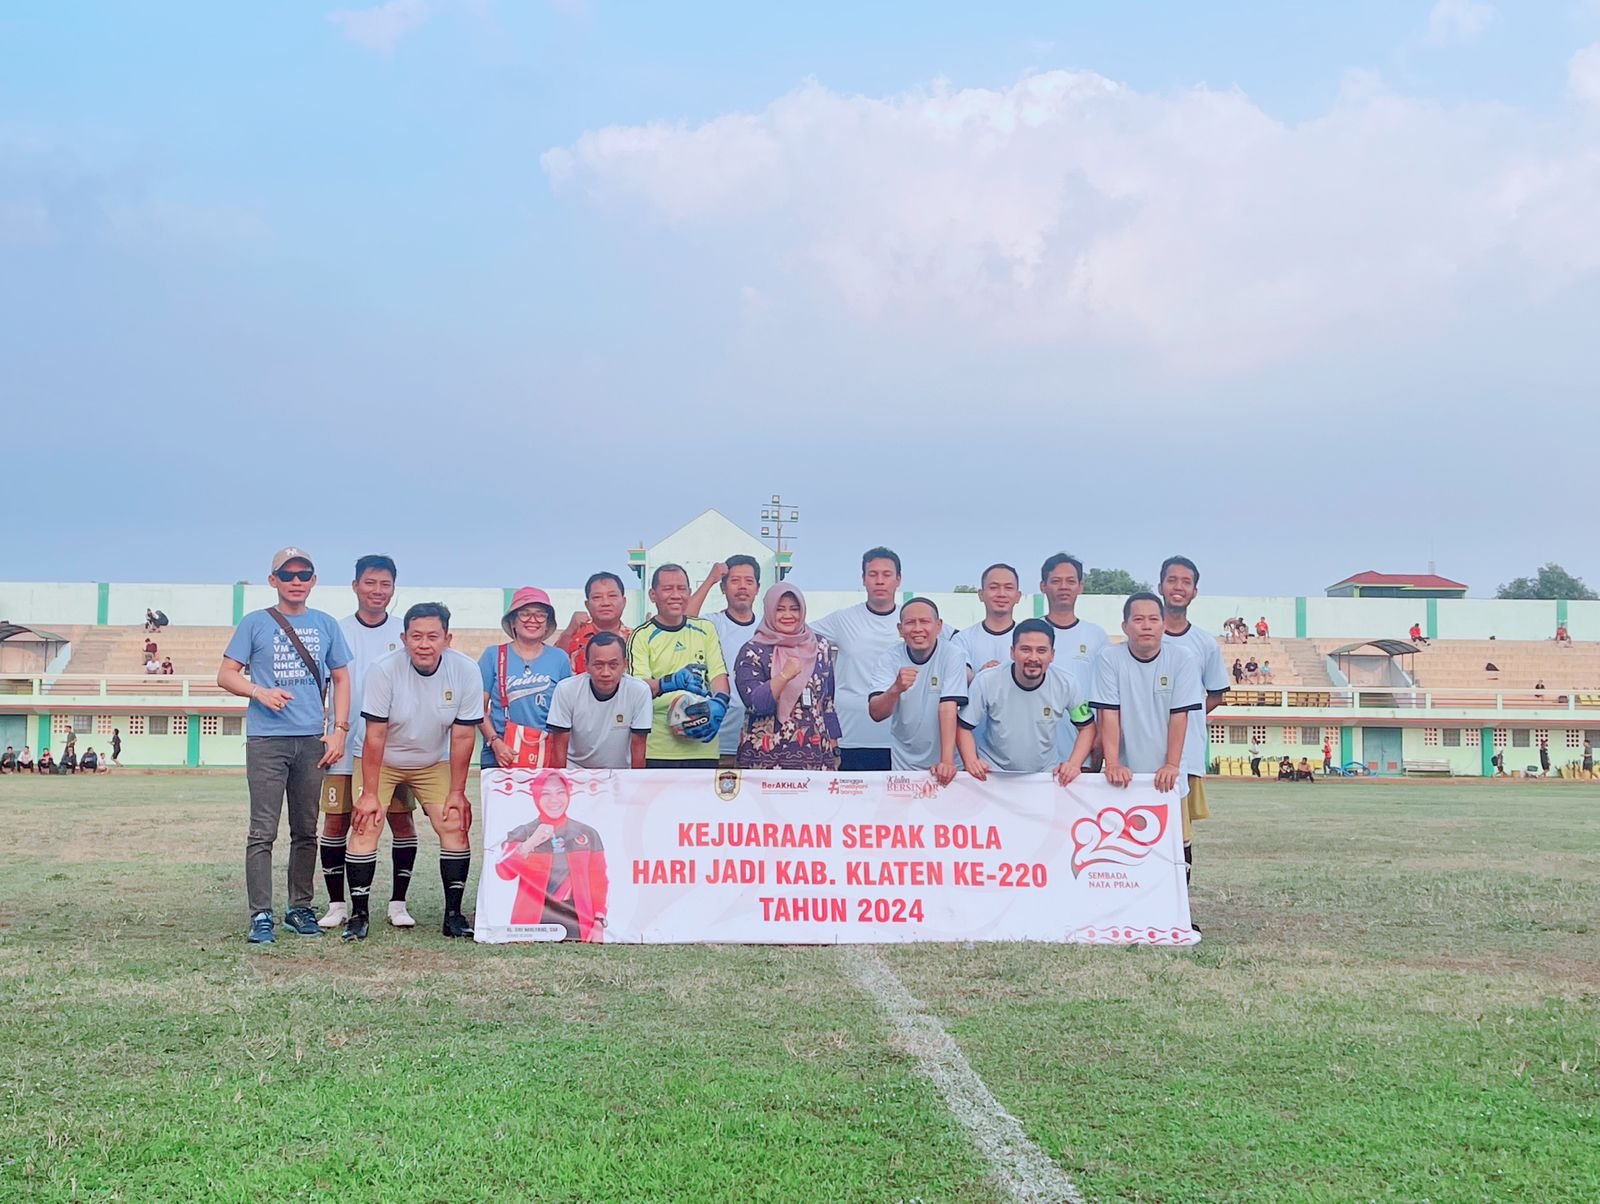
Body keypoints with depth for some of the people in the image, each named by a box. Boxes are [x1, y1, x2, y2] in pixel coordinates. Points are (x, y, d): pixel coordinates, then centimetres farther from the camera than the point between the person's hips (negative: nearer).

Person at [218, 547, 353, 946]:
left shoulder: (325, 625, 11)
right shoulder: (255, 623, 3)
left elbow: (340, 678, 15)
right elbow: (226, 675, 2)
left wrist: (339, 730, 4)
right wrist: (259, 692, -17)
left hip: (312, 740, 3)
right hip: (266, 739, -3)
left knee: (306, 831, 10)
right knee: (263, 832, -6)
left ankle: (300, 908, 19)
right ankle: (261, 916, -5)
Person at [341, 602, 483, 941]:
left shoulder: (466, 672, -21)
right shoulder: (384, 670, -26)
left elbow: (462, 737, -13)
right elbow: (375, 736, -22)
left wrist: (457, 792, -10)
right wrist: (369, 794, -20)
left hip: (433, 764, 2)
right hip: (380, 762, -2)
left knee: (455, 827, -8)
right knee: (365, 827, -13)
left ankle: (453, 915, 3)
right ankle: (358, 915, -2)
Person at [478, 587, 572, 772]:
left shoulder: (559, 658, 8)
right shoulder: (493, 655, 5)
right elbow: (480, 708, 3)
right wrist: (495, 742, -10)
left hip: (547, 758, 1)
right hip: (499, 758, -1)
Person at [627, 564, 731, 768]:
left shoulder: (705, 630, 14)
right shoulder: (641, 636, 1)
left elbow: (719, 674, 7)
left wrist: (719, 702, -16)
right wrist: (670, 683, -31)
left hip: (703, 746, 3)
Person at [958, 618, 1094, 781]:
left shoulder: (1065, 685, -8)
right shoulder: (986, 682, -13)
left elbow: (1086, 726, 6)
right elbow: (964, 727, -2)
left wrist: (1074, 764, -8)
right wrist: (971, 762, -19)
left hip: (1047, 775, 2)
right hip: (993, 775, -2)